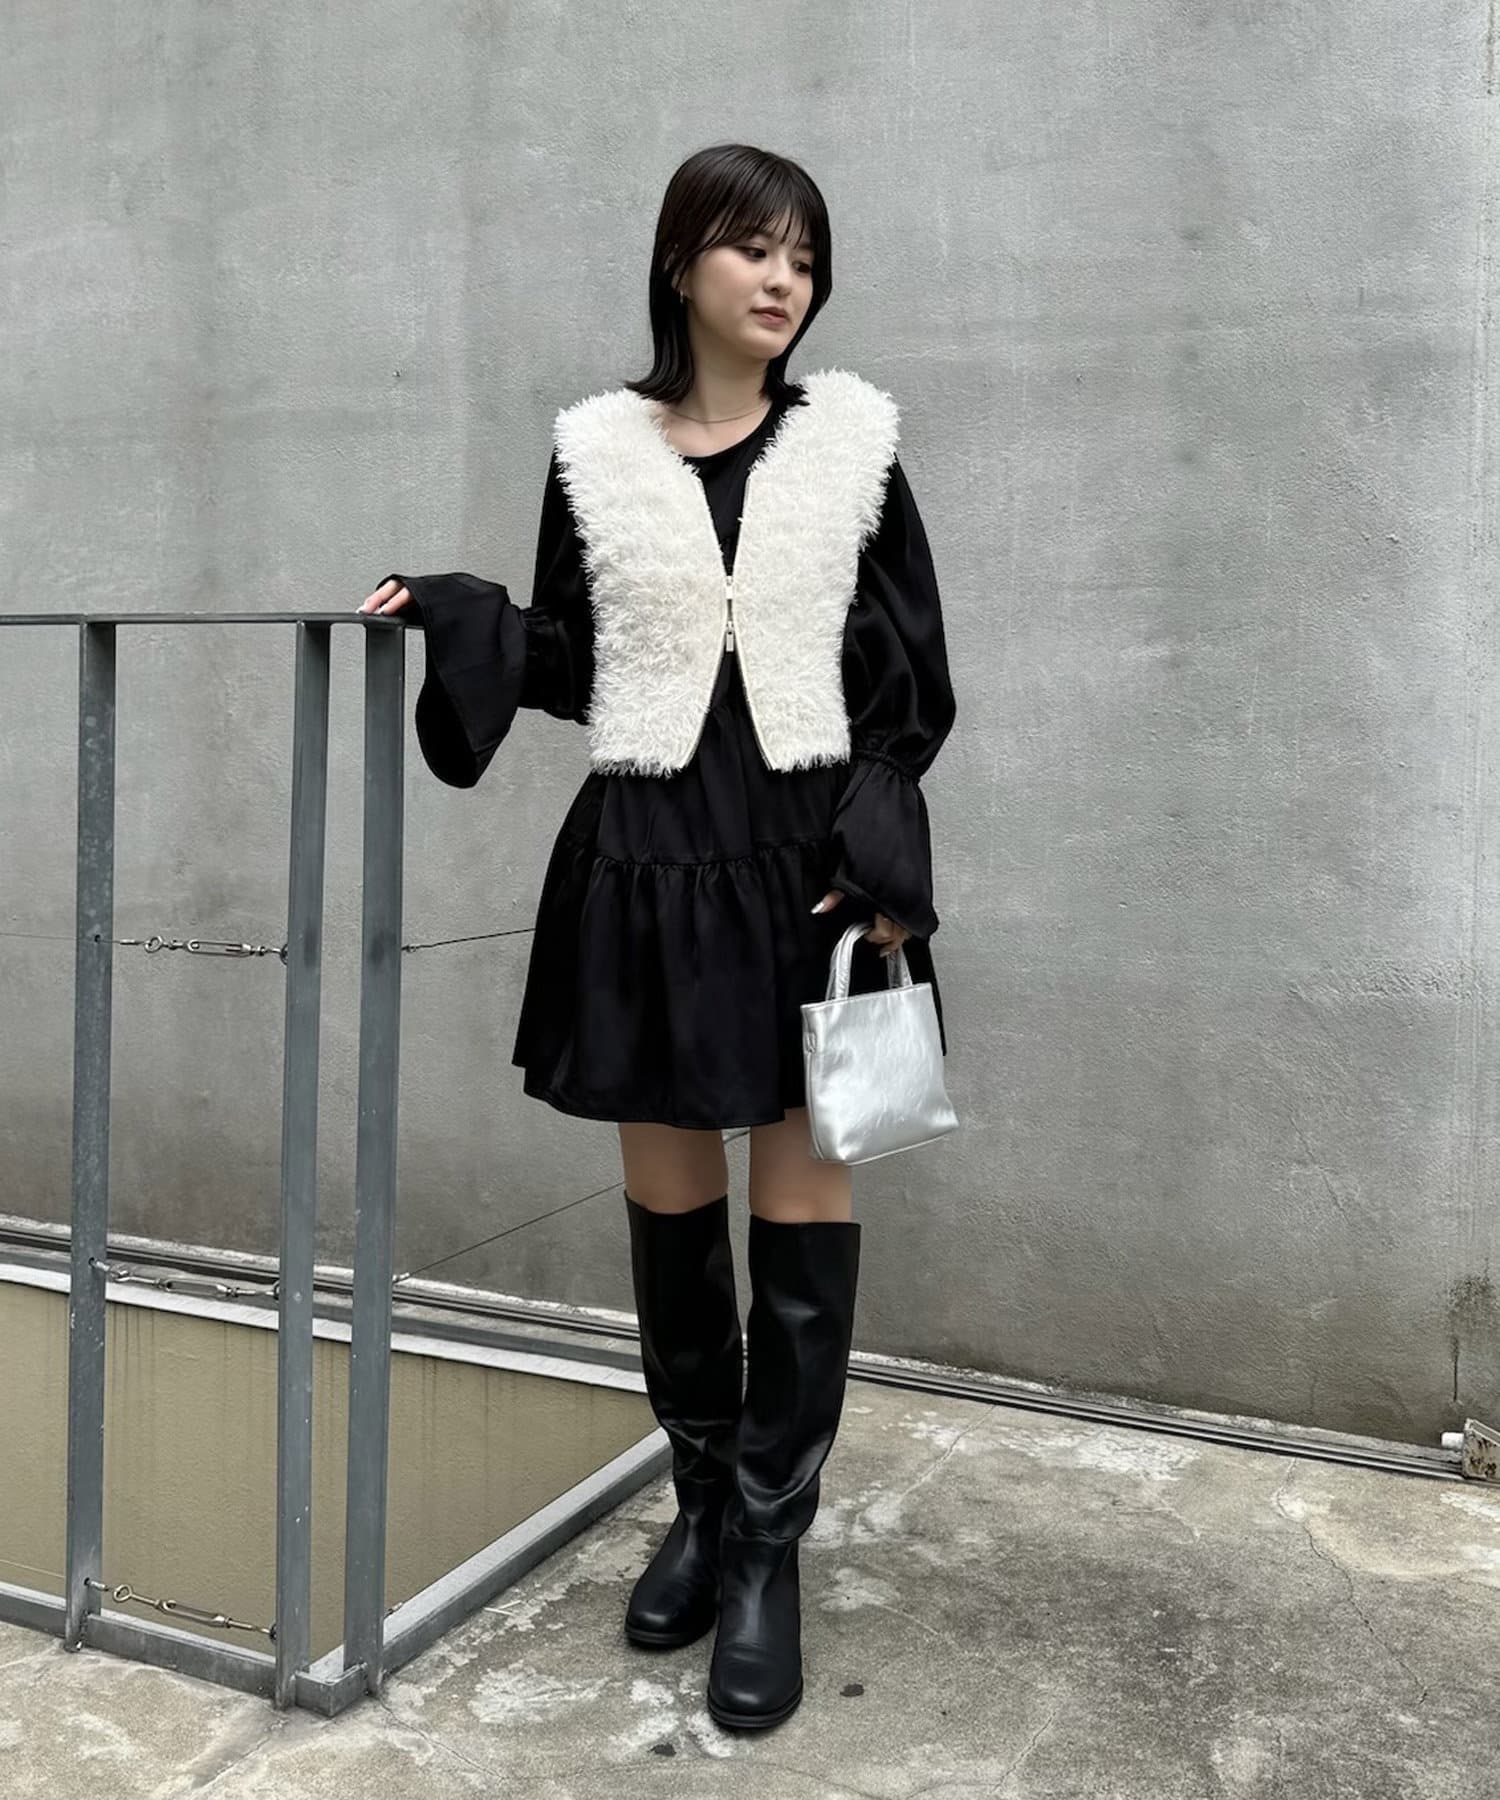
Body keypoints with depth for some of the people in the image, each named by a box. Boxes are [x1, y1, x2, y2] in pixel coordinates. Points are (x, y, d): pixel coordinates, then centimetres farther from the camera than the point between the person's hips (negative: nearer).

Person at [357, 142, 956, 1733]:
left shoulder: (849, 440, 4)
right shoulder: (597, 449, 6)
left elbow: (910, 672, 2)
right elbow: (574, 665, 10)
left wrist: (882, 858, -9)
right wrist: (455, 615, -7)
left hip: (811, 859, -1)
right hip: (646, 858, 2)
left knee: (801, 1207, 0)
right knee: (668, 1200, 9)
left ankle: (769, 1553, 13)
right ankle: (703, 1503, 29)